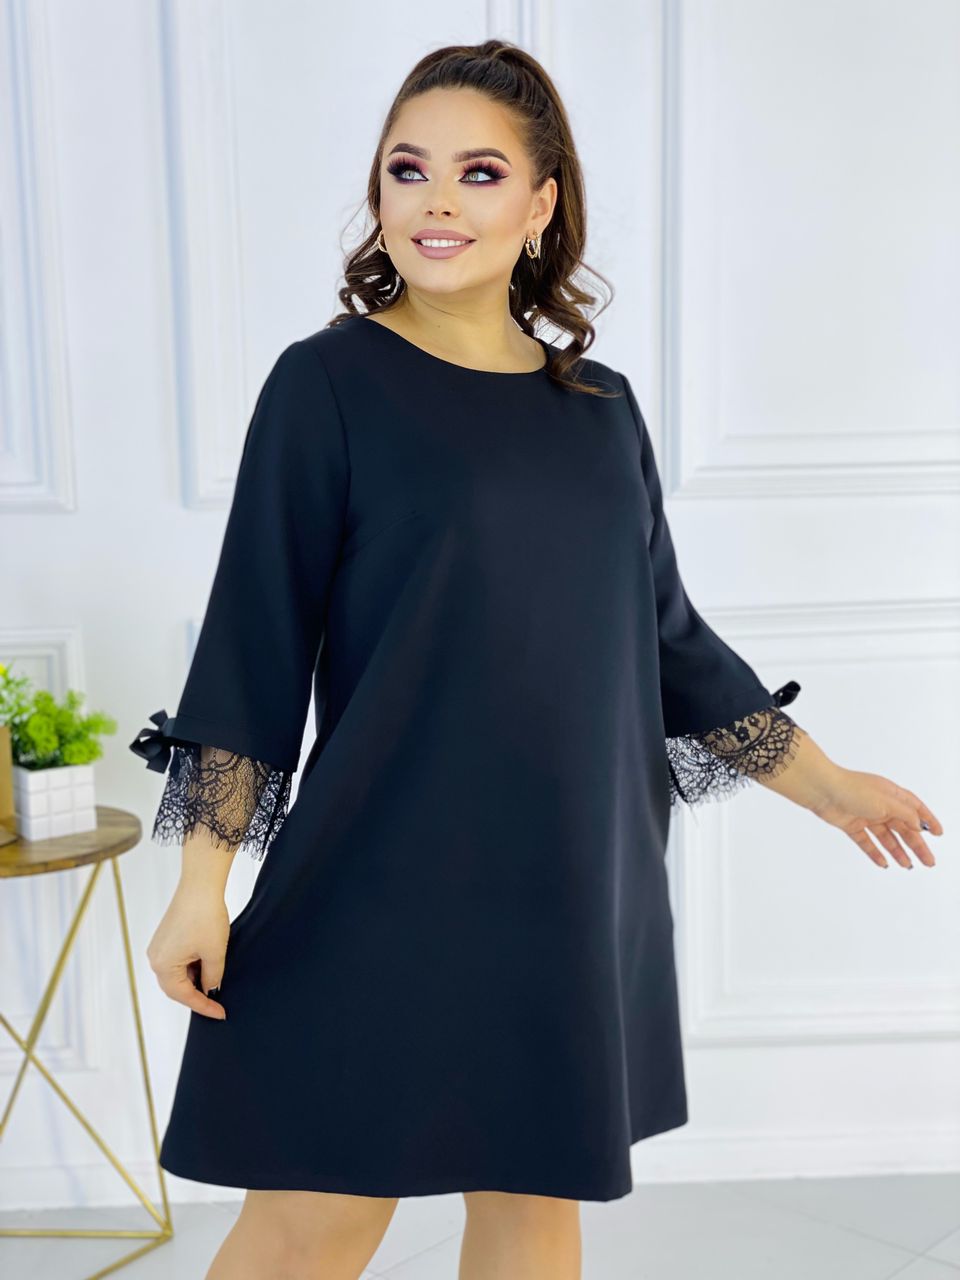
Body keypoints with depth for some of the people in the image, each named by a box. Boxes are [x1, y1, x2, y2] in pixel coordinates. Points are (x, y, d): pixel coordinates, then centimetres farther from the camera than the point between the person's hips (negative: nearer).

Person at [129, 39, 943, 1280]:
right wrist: (203, 880, -12)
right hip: (381, 883, -4)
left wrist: (825, 784, 20)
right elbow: (252, 642, -8)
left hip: (568, 887, 5)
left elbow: (667, 634, 15)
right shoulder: (327, 383, -5)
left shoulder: (601, 407, 8)